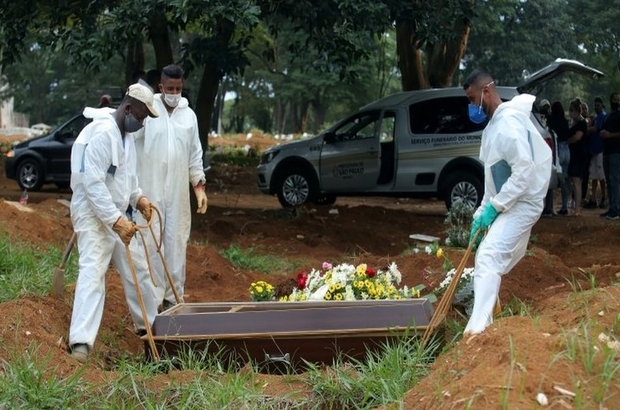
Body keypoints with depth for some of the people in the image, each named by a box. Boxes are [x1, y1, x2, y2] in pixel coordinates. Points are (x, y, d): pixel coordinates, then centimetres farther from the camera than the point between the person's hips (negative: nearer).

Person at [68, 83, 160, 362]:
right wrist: (116, 220, -30)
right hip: (93, 215, -10)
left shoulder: (126, 135, 11)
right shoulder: (102, 133, -22)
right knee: (92, 272, -19)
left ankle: (148, 324, 33)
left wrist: (138, 197, 3)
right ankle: (81, 342, -24)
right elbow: (93, 183, -28)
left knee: (136, 268, 16)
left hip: (116, 215, 10)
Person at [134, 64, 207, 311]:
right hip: (150, 190, -4)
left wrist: (199, 186, 10)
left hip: (178, 192, 4)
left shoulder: (189, 115, 10)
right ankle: (152, 298, 3)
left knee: (177, 244, 6)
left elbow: (195, 154, 15)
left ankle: (173, 298, 15)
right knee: (151, 244, -3)